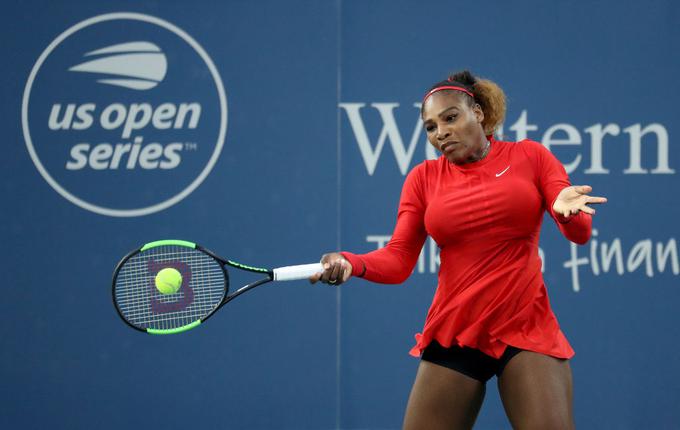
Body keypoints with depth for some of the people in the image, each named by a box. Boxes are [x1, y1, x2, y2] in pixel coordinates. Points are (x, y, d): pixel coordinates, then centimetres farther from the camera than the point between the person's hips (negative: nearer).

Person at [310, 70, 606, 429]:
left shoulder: (531, 157, 3)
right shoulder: (423, 178, 6)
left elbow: (579, 234, -2)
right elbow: (398, 259, 1)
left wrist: (568, 211, -25)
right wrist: (351, 263, -19)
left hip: (527, 329, -2)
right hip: (452, 335, 2)